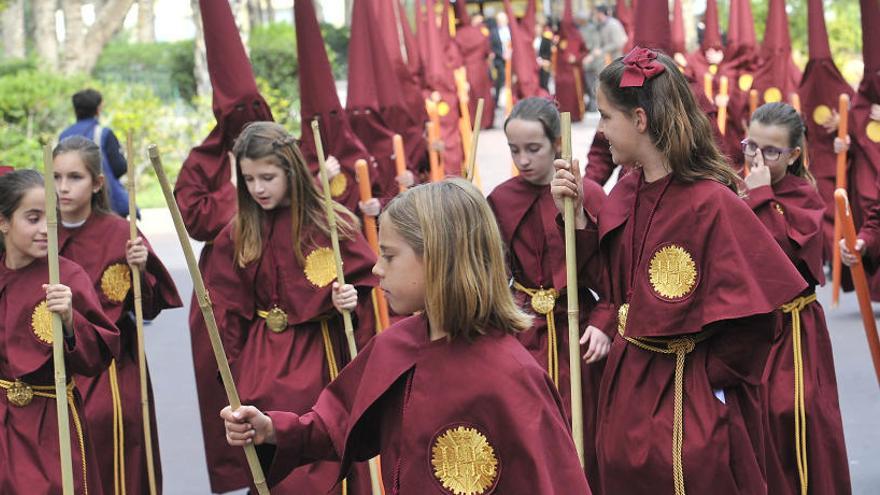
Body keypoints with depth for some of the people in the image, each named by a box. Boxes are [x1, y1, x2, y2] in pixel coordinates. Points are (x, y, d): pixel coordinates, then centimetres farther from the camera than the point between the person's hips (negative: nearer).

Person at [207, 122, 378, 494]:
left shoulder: (333, 223, -8)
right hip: (265, 361, 2)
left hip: (321, 356, -2)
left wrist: (351, 303, -22)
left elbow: (365, 288, -2)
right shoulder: (237, 235, 1)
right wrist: (235, 375, 4)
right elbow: (229, 312, 5)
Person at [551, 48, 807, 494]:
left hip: (692, 406, -7)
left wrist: (709, 377, -10)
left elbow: (751, 313, -20)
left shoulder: (711, 203, -22)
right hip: (629, 389, 8)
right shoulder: (626, 195, 2)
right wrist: (577, 216, 0)